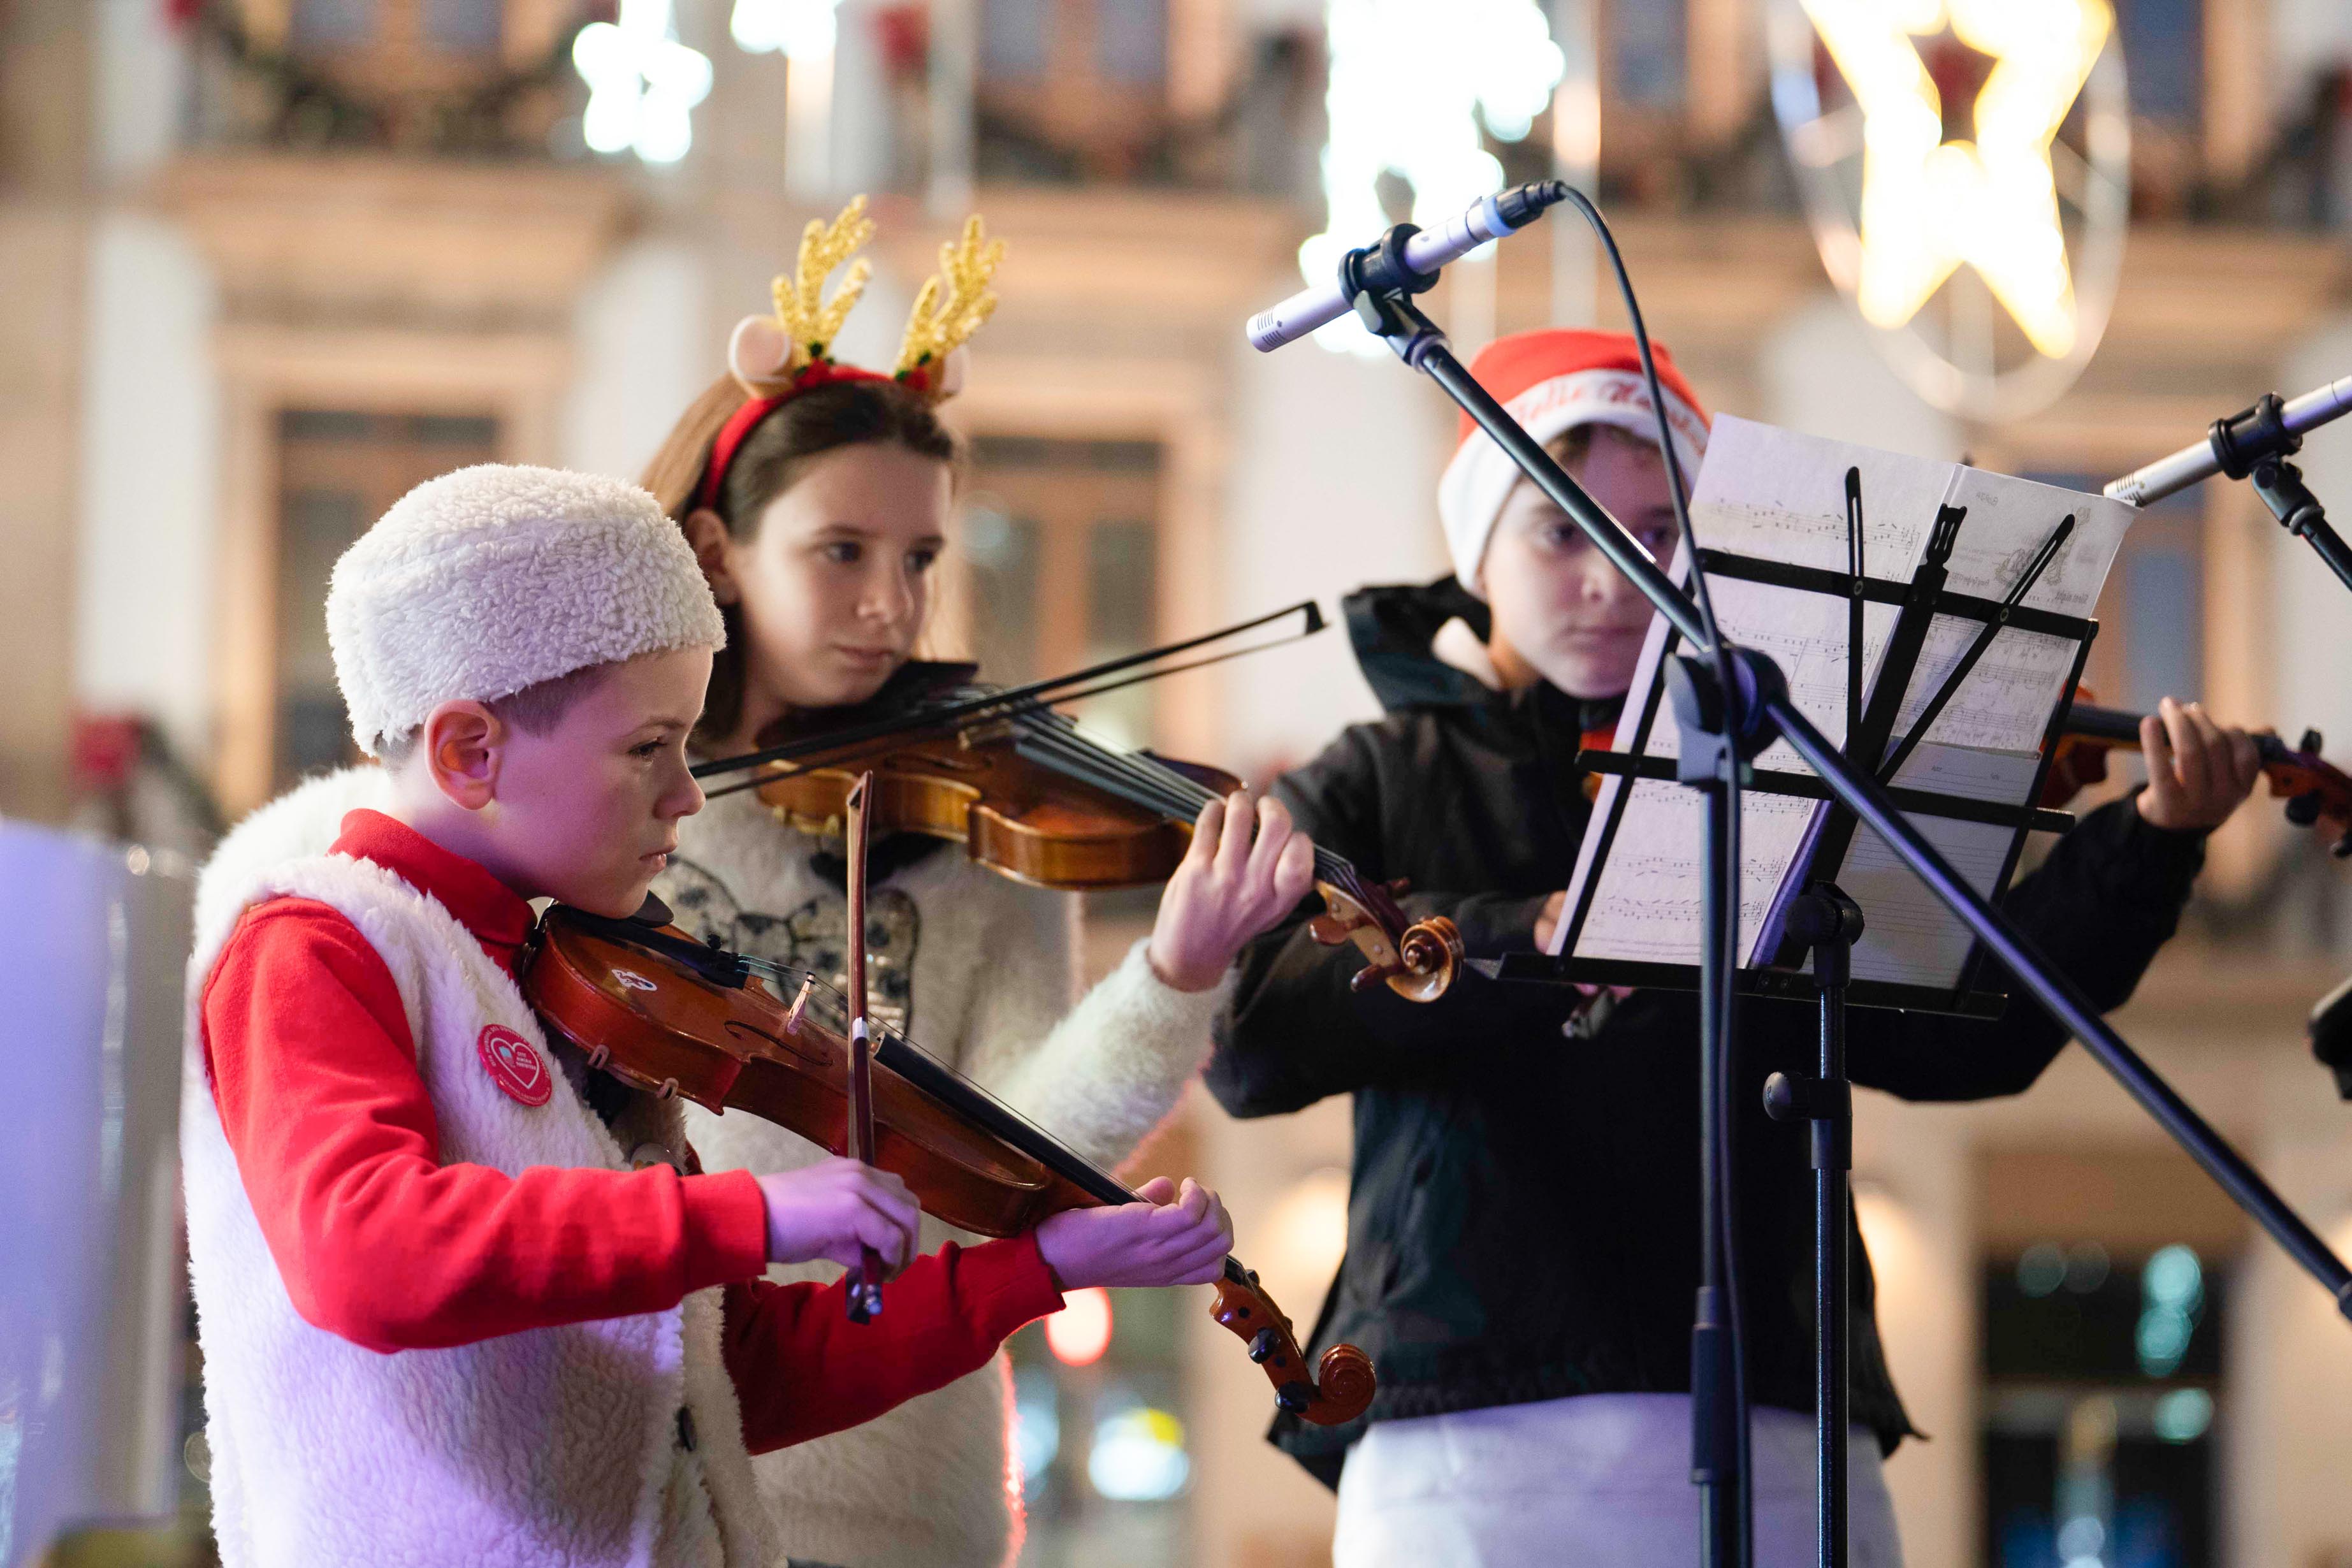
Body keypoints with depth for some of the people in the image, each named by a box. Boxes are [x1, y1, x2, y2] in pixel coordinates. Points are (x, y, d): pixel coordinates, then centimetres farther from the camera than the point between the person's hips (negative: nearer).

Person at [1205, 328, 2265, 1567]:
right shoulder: (1382, 786, 12)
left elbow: (1962, 1039, 4)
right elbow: (1246, 1033, -6)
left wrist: (2149, 843, -8)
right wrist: (1524, 939, -20)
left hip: (1773, 1444, 1)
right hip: (1468, 1445, -1)